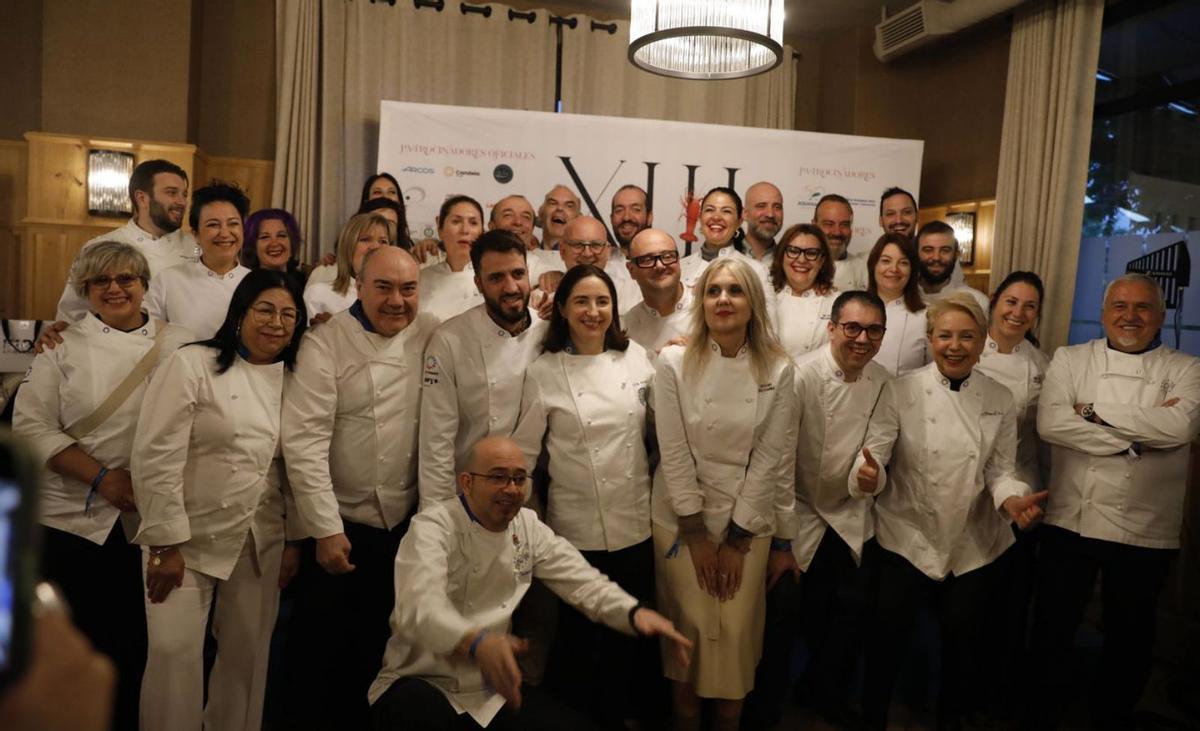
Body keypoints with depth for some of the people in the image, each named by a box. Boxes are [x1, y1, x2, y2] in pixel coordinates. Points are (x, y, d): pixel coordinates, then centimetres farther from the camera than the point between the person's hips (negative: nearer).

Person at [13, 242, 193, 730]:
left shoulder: (179, 345, 5)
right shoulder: (64, 346, 2)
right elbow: (31, 424, -4)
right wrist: (102, 477, -15)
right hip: (75, 520, -1)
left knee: (139, 645, 9)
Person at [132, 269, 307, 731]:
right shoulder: (191, 365, -8)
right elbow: (156, 458, -13)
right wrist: (166, 544, -15)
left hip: (261, 542, 4)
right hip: (189, 539, -4)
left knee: (248, 654, 11)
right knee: (176, 652, -4)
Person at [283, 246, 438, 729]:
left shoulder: (433, 335, -2)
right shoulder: (325, 344, -12)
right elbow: (304, 441, -16)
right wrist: (326, 529, -17)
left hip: (408, 520, 4)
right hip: (343, 523, -3)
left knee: (379, 644, 19)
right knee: (322, 647, 10)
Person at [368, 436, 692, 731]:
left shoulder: (528, 526, 4)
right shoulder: (433, 527, -16)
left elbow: (581, 581, 0)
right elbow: (421, 607, -32)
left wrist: (635, 613, -20)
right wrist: (477, 643, -53)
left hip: (492, 687, 6)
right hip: (424, 682, -5)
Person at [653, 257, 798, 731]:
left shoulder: (778, 370, -6)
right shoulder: (674, 362, -9)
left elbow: (771, 457, -6)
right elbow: (674, 453, -10)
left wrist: (737, 538, -6)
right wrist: (696, 535, -8)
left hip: (750, 522, 1)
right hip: (683, 519, -1)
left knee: (737, 632, 6)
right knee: (690, 628, 6)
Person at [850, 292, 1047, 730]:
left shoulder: (1000, 401, 2)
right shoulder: (901, 391, -7)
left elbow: (1001, 469, 2)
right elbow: (875, 454, -12)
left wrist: (1012, 500, -19)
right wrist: (868, 475, -34)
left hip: (973, 545, 3)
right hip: (906, 538, -2)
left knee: (962, 635, 12)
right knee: (889, 634, 0)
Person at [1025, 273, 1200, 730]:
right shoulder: (1069, 360, 1)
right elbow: (1050, 424, -15)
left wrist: (1096, 411, -15)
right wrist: (1136, 437, -17)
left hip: (1145, 532, 0)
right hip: (1070, 523, 0)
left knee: (1129, 640, 16)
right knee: (1052, 629, 12)